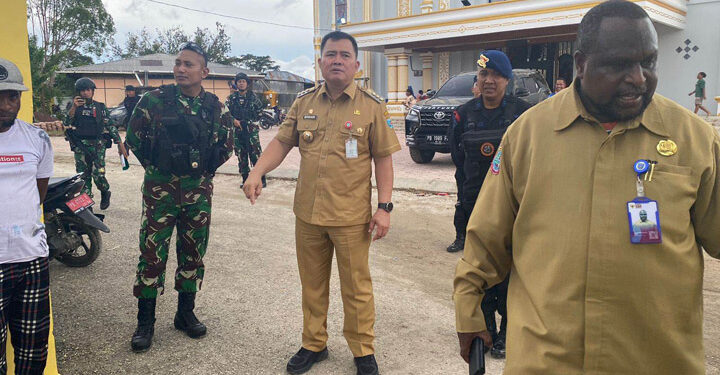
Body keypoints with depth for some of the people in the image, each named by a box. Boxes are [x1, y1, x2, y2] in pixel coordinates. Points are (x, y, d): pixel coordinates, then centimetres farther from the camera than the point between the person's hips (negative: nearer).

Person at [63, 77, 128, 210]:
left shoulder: (100, 107, 8)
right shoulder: (75, 107, 10)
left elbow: (111, 126, 5)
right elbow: (66, 124, -3)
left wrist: (120, 144, -3)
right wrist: (73, 108, -15)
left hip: (98, 145, -2)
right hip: (80, 147, 2)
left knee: (98, 174, -11)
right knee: (83, 176, 3)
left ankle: (105, 193, 18)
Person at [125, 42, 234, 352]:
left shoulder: (216, 108, 2)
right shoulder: (154, 100, -4)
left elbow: (226, 145, 14)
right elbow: (134, 137, 6)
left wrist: (205, 168, 7)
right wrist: (155, 166, 7)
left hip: (199, 192, 2)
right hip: (159, 191, -2)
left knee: (193, 255, 11)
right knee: (152, 254, 0)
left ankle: (186, 313, 27)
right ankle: (145, 321, 14)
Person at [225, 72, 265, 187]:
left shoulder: (253, 97, 4)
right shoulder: (232, 98, 7)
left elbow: (261, 111, 10)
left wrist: (252, 121, 2)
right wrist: (233, 120, -11)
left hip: (251, 130, -3)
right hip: (237, 131, 3)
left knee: (256, 155, -7)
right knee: (241, 156, 7)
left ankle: (261, 179, -2)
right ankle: (245, 179, 16)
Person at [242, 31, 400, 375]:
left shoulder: (372, 106, -3)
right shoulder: (304, 102, 6)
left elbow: (383, 158, -3)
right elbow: (281, 142, 6)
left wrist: (384, 207, -8)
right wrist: (257, 173, -11)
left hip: (351, 217, -3)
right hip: (308, 214, 4)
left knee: (356, 287, 8)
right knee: (312, 284, 17)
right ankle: (314, 344, 35)